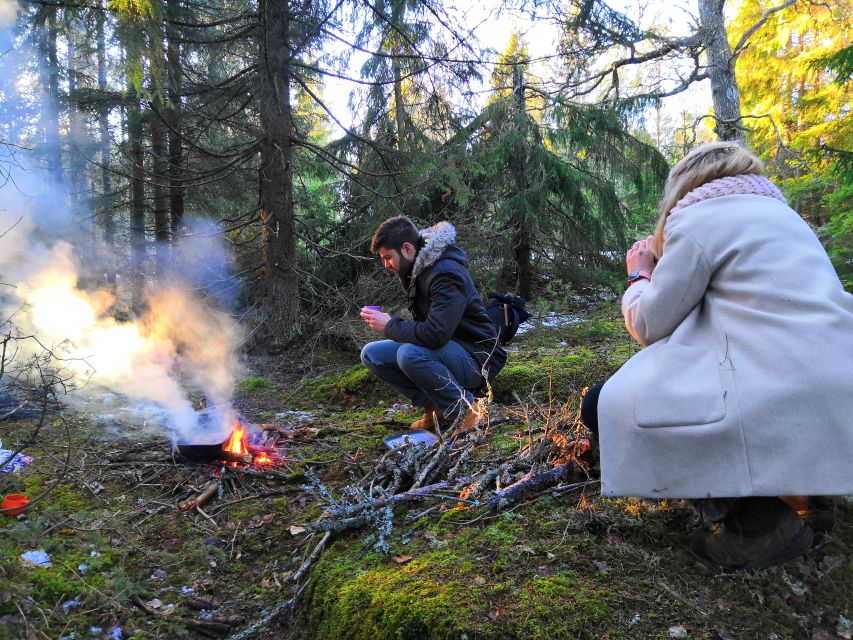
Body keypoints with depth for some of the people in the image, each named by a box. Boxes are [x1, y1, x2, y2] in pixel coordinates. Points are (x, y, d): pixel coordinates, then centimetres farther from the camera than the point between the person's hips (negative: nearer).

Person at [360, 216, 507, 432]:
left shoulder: (446, 273, -23)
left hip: (476, 357, -9)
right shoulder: (415, 270, 6)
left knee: (409, 355, -36)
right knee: (371, 354, -2)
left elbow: (435, 334, -32)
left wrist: (390, 326, -19)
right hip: (446, 350, 9)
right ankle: (436, 407, -1)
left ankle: (464, 411, -15)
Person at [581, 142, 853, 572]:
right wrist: (663, 270, 30)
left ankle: (758, 519, -4)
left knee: (603, 406, 2)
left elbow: (650, 326, 0)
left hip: (780, 412, -9)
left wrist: (638, 277, 19)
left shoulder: (697, 217, -3)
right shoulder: (778, 213, 23)